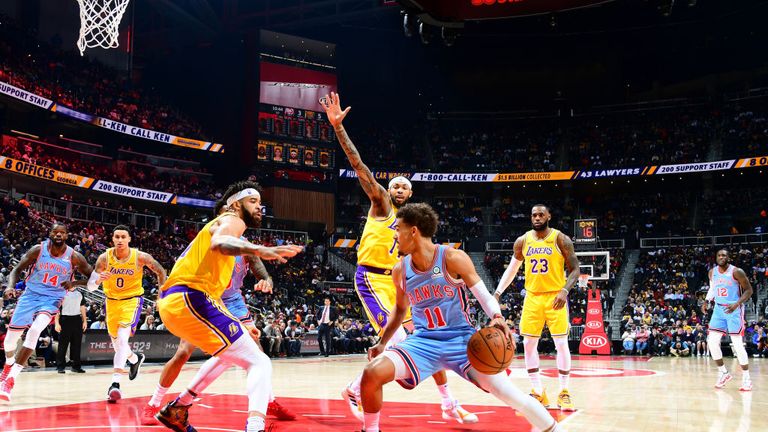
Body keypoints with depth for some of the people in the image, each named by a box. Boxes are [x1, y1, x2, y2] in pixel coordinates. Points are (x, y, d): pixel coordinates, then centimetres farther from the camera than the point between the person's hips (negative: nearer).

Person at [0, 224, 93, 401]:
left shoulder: (74, 257, -8)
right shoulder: (38, 250, -7)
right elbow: (18, 269, 0)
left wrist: (74, 284, -16)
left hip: (52, 300, -2)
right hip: (31, 295, 2)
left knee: (34, 331, -26)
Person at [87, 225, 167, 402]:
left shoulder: (140, 257, -18)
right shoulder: (105, 258, -15)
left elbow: (160, 271, -2)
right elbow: (90, 287, -15)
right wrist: (98, 280, -37)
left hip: (132, 299, -4)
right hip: (112, 299, 4)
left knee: (123, 336, -24)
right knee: (115, 340, 16)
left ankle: (115, 382, -28)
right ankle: (135, 358, 49)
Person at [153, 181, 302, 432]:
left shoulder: (221, 224, 31)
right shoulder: (232, 220, 2)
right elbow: (219, 243, -25)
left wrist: (239, 326, 32)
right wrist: (260, 250, -42)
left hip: (173, 301, 10)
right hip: (189, 300, -10)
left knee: (229, 352, 34)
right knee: (259, 362, -12)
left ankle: (176, 409, 35)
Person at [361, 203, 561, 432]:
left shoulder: (453, 258, -11)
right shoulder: (400, 271, 2)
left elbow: (483, 295, -8)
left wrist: (497, 318, -28)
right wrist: (382, 343, 13)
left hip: (461, 339, -3)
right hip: (423, 342, 3)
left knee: (507, 392, -14)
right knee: (372, 374, -20)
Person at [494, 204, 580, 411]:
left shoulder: (561, 239, -7)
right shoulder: (522, 241, 3)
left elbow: (575, 268, -7)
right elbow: (512, 268, 16)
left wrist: (565, 290, -23)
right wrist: (498, 292, 9)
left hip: (555, 297, -3)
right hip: (532, 297, 4)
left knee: (561, 344, -7)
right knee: (528, 343, 1)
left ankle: (564, 393, 4)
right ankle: (538, 393, 12)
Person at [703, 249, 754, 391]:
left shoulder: (736, 272, -14)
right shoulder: (712, 272, 4)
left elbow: (748, 290, -11)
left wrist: (737, 304, -25)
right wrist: (707, 301, 5)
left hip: (734, 310, -5)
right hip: (719, 309, 5)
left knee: (738, 345, -7)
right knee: (712, 342, -3)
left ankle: (746, 379, 4)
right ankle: (723, 373, 13)